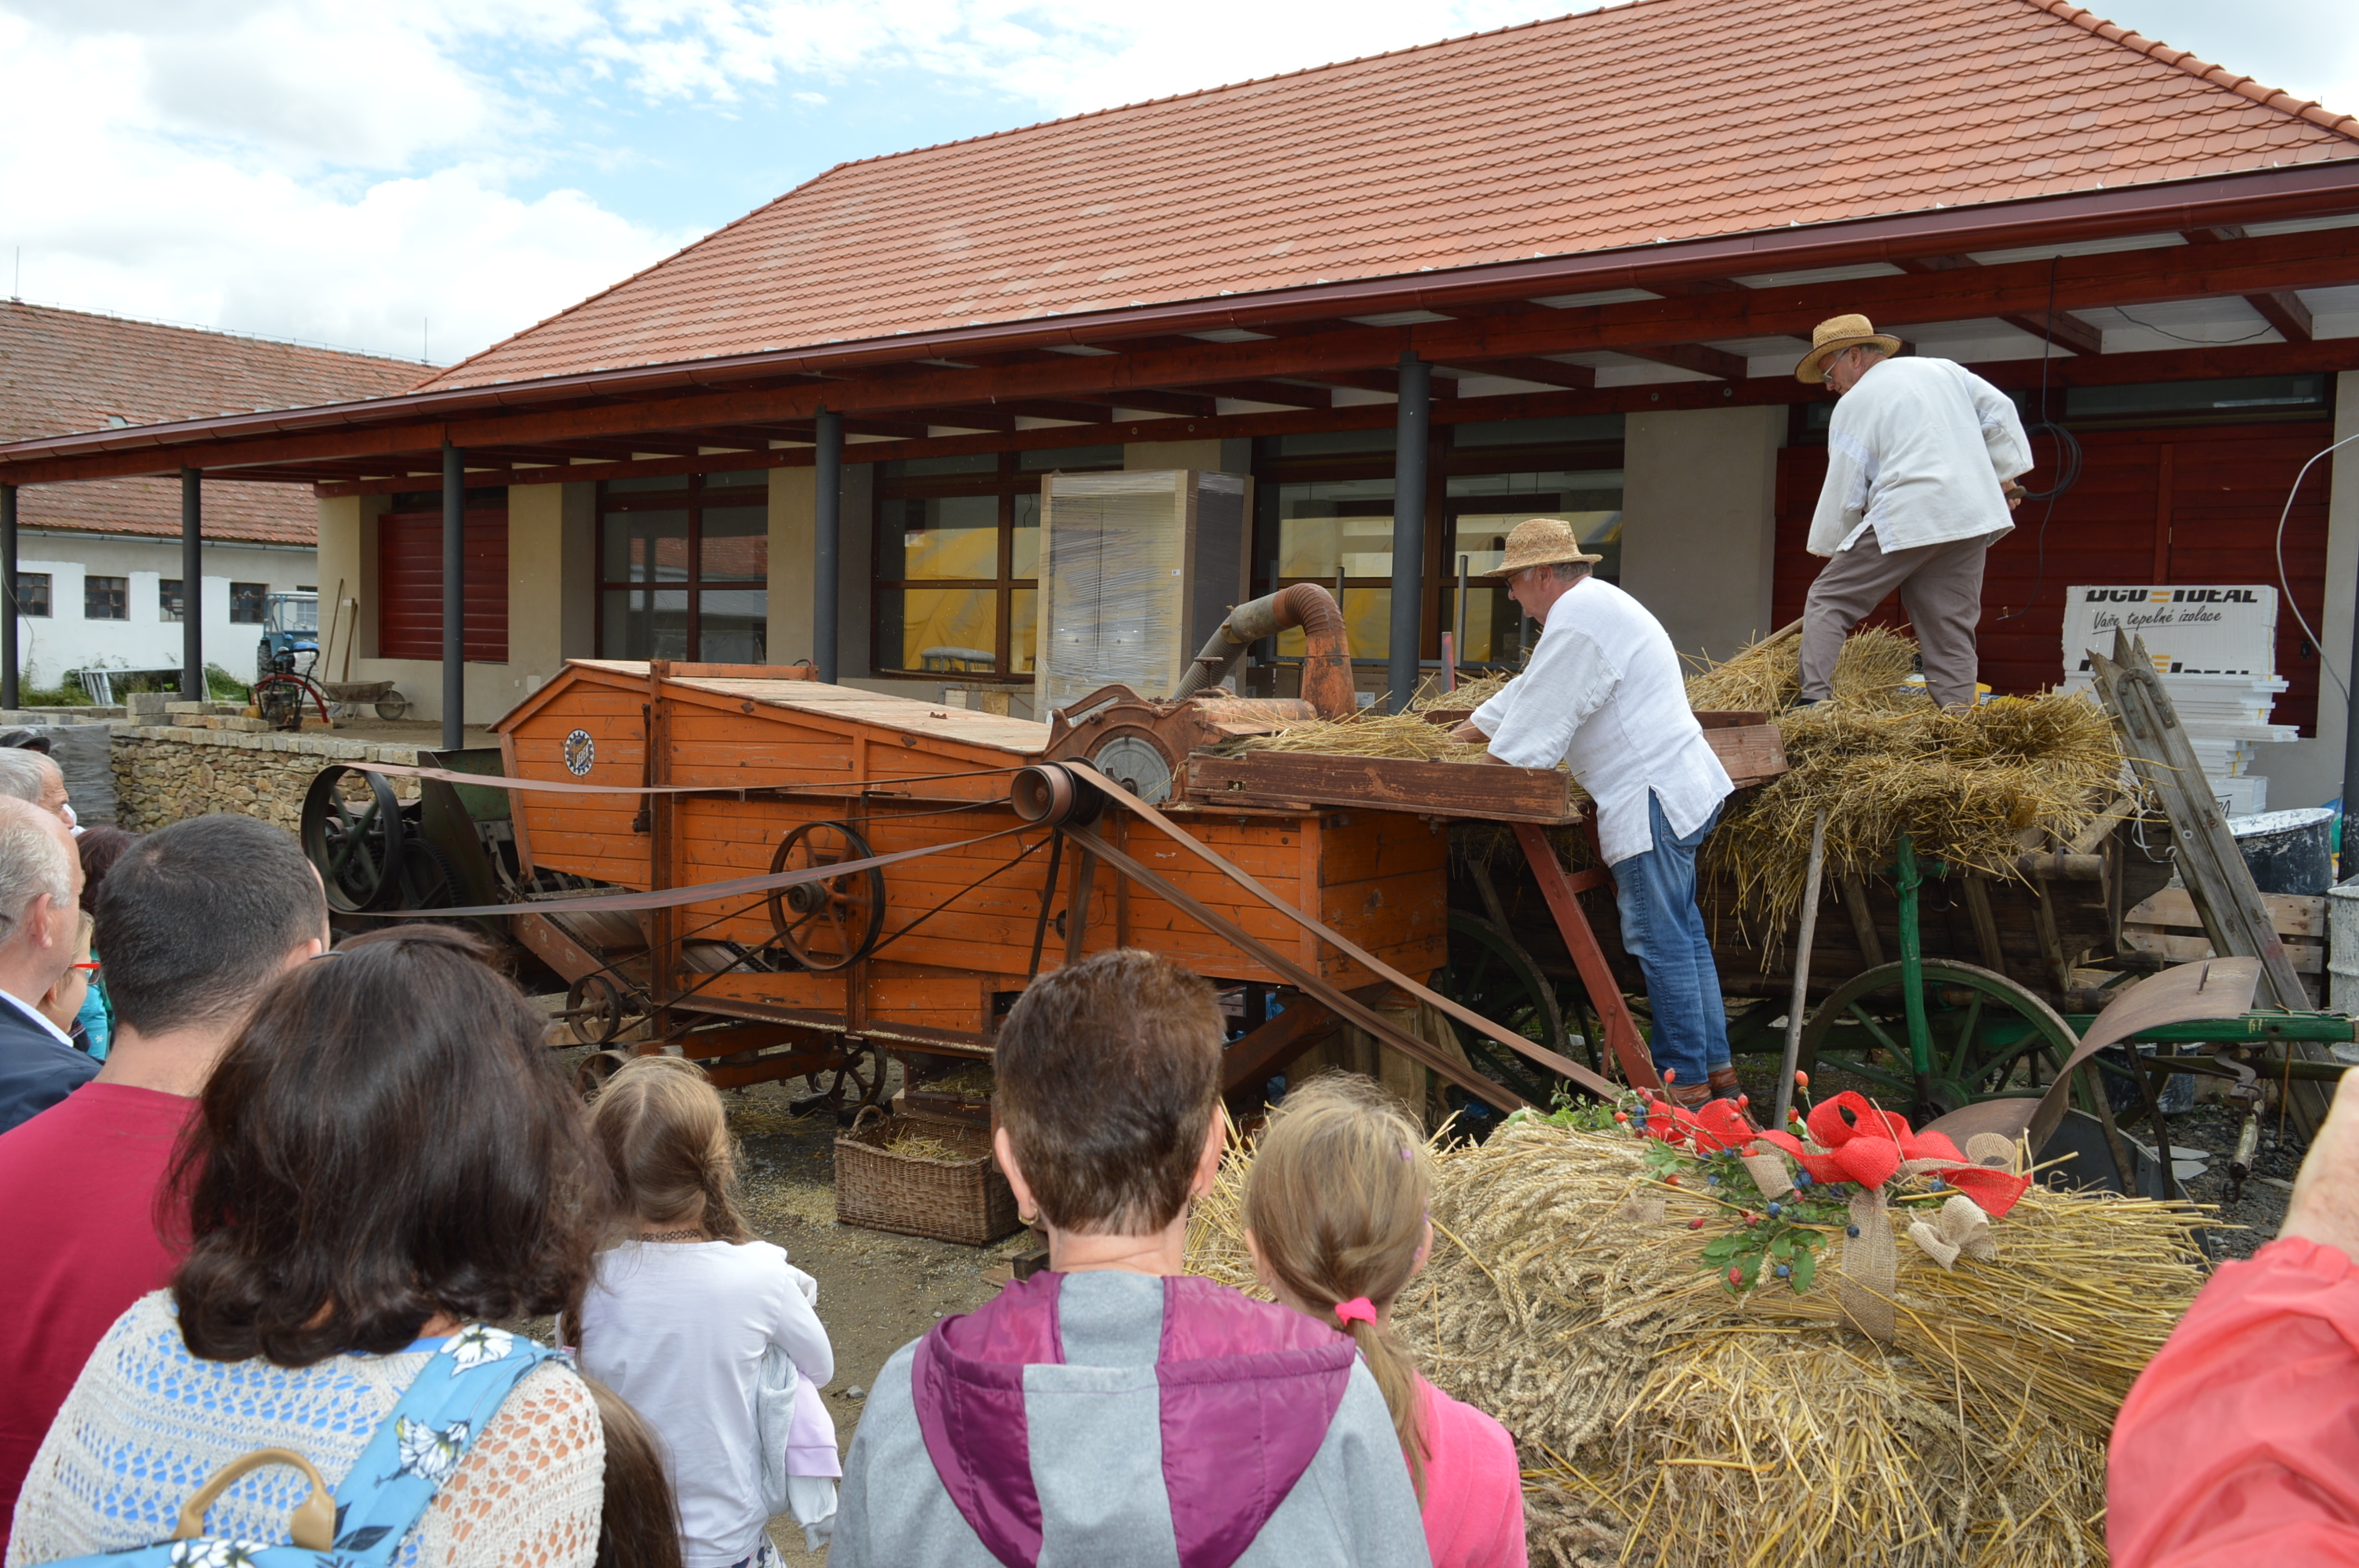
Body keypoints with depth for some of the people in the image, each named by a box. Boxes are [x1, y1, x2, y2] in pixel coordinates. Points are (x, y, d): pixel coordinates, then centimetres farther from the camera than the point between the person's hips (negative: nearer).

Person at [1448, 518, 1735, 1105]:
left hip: (1652, 797, -11)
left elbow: (1536, 725, -15)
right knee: (1682, 934, 14)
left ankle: (1687, 1082, 0)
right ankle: (1715, 1067, 21)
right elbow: (1531, 691, 28)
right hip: (1679, 786, 11)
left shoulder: (1578, 617, -15)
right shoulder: (1595, 604, 20)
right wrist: (1461, 733, 32)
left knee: (1661, 942, -6)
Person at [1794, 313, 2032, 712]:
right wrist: (2005, 477, 22)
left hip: (1905, 519, -6)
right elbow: (1999, 412, 16)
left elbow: (1843, 492, 1)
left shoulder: (1855, 403, 2)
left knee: (1827, 601, 2)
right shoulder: (1943, 369, 19)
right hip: (1972, 518, 6)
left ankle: (1816, 700, -9)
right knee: (1950, 624, 8)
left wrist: (1831, 550, 10)